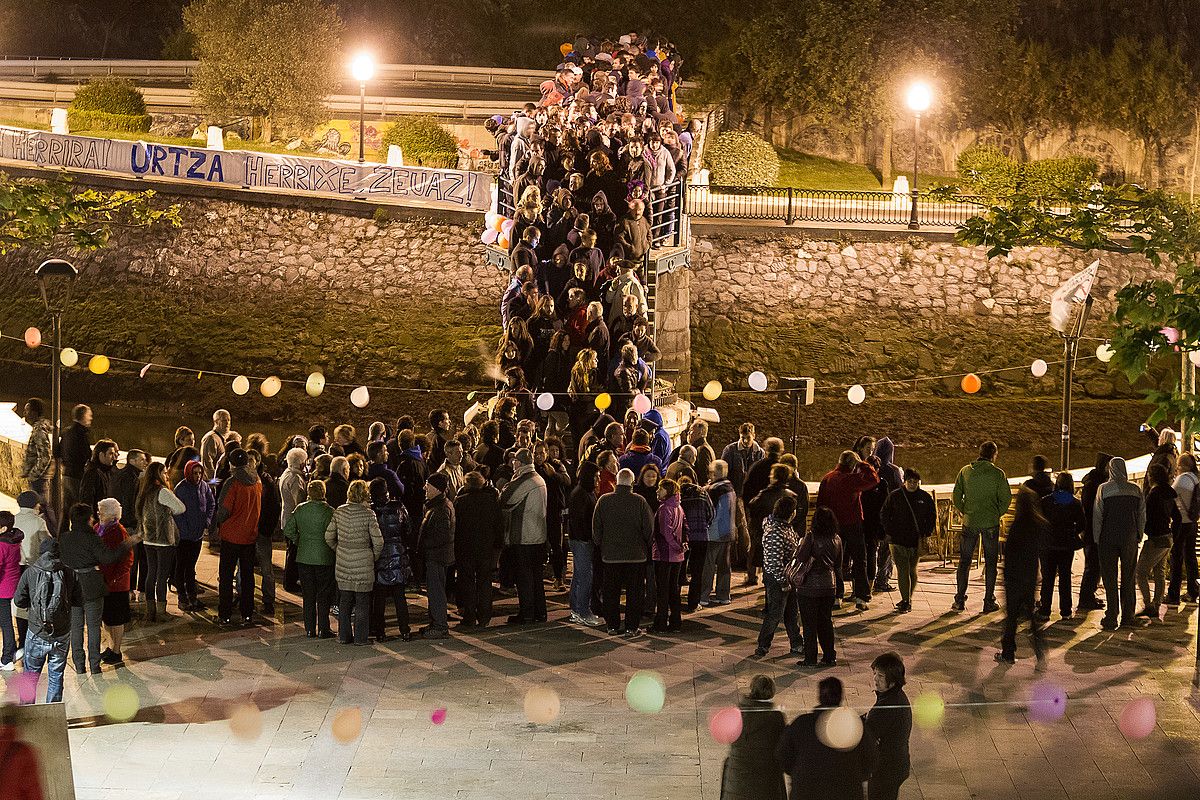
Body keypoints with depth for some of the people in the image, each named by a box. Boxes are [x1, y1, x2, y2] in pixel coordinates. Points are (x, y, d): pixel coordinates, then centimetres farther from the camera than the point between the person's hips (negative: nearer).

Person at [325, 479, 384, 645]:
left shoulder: (339, 512, 1)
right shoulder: (368, 514, -11)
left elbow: (328, 537, 5)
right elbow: (378, 541, -12)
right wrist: (374, 557, 4)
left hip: (343, 563, 4)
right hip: (363, 562, -4)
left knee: (344, 600, 14)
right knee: (362, 601, 5)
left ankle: (344, 635, 19)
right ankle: (360, 638, 8)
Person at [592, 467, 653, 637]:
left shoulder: (604, 501, -4)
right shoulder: (639, 501, -10)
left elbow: (596, 528, 2)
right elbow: (649, 528, -6)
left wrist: (601, 546, 16)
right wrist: (645, 546, 11)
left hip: (610, 555, 2)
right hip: (636, 555, -2)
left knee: (611, 592, 12)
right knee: (634, 593, 6)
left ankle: (613, 626, 15)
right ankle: (631, 628, 6)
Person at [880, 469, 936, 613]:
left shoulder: (925, 497, 3)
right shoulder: (894, 497, 1)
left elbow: (932, 516, 12)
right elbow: (884, 515, 8)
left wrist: (926, 533, 2)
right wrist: (890, 532, -1)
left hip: (917, 541, 1)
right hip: (898, 541, -1)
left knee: (912, 571, 10)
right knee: (903, 571, -7)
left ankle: (907, 599, 22)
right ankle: (906, 601, -7)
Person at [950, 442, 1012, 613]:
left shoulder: (965, 471, 0)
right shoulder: (998, 474, -7)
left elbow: (956, 496, 0)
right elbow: (1006, 498, -7)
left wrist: (964, 512, 12)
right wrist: (997, 514, 8)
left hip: (970, 522, 2)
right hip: (991, 523, -2)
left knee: (964, 561, 11)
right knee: (990, 562, 8)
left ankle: (960, 600, 10)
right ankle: (989, 602, 8)